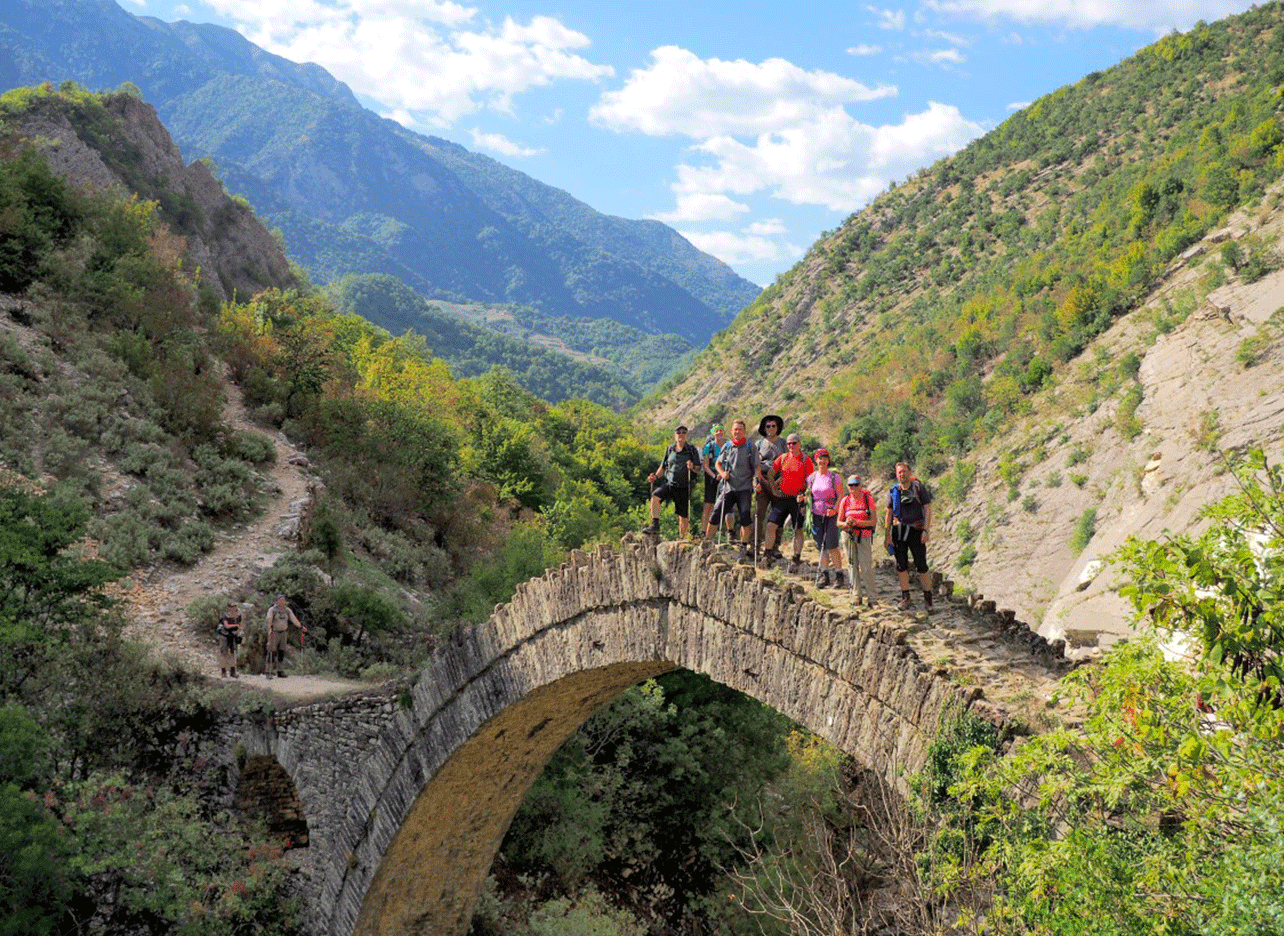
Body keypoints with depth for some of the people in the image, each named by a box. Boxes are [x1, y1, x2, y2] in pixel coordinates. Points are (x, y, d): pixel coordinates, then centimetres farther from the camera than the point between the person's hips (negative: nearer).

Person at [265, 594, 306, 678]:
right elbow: (269, 619, -24)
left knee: (281, 653, 5)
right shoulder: (272, 610, -9)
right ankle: (268, 672, -3)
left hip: (283, 633, 4)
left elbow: (294, 619, 0)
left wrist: (301, 627, -10)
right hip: (273, 633, -4)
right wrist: (270, 628, -41)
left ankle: (280, 671, 11)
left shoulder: (287, 610, 4)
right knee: (272, 653, -8)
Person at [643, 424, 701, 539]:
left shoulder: (691, 450, 5)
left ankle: (682, 539, 14)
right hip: (669, 483, 2)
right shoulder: (669, 450, 13)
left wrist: (693, 467, -20)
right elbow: (662, 467, 20)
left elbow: (698, 470, 2)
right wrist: (655, 476, 2)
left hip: (684, 487, -2)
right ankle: (655, 526, -28)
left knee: (684, 516, 0)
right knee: (655, 496, -27)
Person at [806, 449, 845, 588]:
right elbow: (808, 494, 17)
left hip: (831, 514, -4)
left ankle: (838, 575, 0)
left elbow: (840, 496, -4)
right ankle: (823, 576, 12)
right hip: (817, 515, 4)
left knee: (831, 545, -10)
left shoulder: (835, 476, -3)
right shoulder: (812, 477, 8)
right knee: (821, 546, 4)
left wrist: (835, 510, -18)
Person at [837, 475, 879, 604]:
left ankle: (870, 597, -2)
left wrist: (856, 522, -20)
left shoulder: (868, 499, -4)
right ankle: (856, 597, 11)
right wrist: (846, 524, -16)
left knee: (866, 566, -9)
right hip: (848, 535, 2)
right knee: (853, 566, 4)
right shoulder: (845, 501, 3)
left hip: (864, 536, -2)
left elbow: (874, 521, -10)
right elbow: (839, 522, 7)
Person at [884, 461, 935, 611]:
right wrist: (887, 535, 5)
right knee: (901, 565, 3)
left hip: (916, 530, -3)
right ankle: (905, 598, 13)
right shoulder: (893, 491, 7)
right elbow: (889, 513, 11)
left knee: (921, 565, -5)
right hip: (898, 530, 3)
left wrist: (926, 530, -13)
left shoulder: (919, 487, -2)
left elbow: (928, 509, -4)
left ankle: (928, 598, 7)